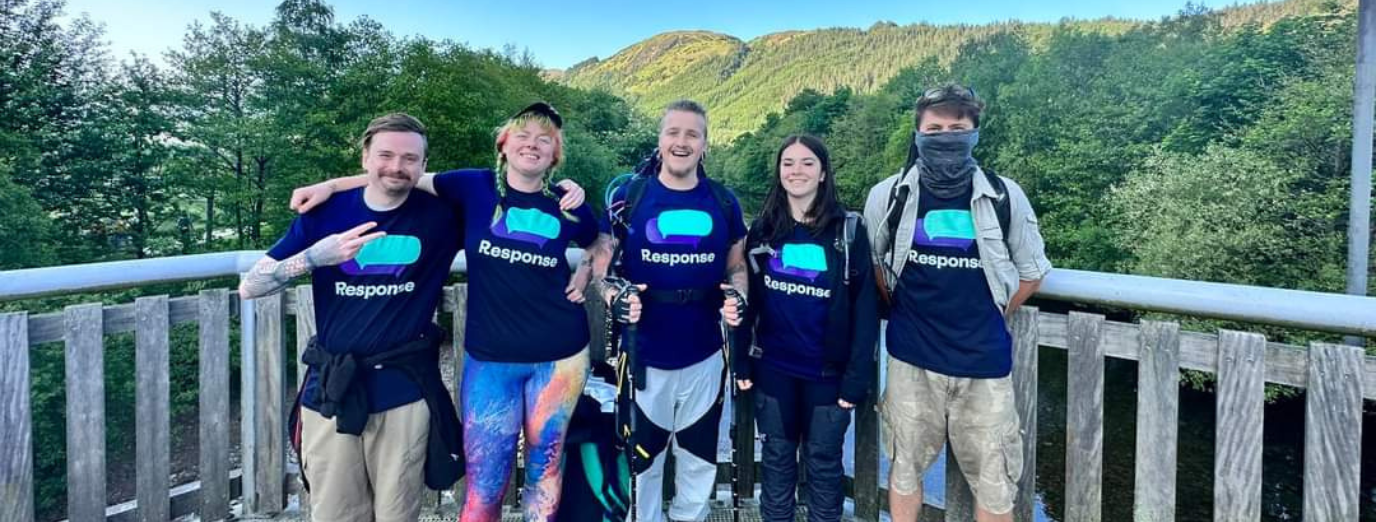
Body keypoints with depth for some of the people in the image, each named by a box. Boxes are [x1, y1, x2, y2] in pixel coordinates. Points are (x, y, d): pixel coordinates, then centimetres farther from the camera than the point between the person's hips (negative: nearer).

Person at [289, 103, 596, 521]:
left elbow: (601, 242, 20)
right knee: (484, 484, 2)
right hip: (490, 359, -1)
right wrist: (331, 185, 1)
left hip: (559, 357, 1)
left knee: (545, 468, 14)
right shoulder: (474, 187, -1)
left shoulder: (568, 206, 1)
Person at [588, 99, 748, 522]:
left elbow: (737, 266, 10)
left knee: (699, 455, 19)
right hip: (644, 354, -2)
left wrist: (737, 297, -11)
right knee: (643, 454, 15)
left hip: (704, 355, 2)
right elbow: (600, 262, 0)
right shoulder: (629, 196, -5)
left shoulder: (723, 203, 1)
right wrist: (614, 297, -20)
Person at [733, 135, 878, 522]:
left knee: (824, 462, 12)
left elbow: (865, 308, -7)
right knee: (777, 459, 14)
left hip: (828, 371, -2)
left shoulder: (849, 230, -6)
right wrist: (741, 361, 0)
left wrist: (857, 376, -12)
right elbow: (746, 299, 4)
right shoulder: (762, 228, 2)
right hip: (772, 368, 2)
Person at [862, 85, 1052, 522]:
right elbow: (870, 264, 11)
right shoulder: (889, 197, -4)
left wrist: (991, 316, 7)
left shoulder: (1004, 197, -4)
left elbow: (1032, 271, 8)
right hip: (912, 359, 0)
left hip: (984, 360, 0)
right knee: (905, 466, 16)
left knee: (994, 481, 11)